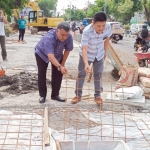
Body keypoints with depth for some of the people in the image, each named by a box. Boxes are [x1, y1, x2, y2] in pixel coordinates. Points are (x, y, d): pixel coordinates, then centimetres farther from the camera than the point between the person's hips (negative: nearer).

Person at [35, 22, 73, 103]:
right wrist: (59, 67, -63)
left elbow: (67, 50, -12)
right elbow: (50, 56, -52)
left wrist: (62, 64, -7)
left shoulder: (69, 37, -30)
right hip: (42, 54, -4)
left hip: (57, 54, 4)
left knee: (58, 74, -1)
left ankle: (55, 95, 11)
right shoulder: (48, 37, -44)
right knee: (41, 74, -7)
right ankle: (42, 95, 6)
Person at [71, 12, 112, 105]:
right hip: (86, 54, -3)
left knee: (98, 75, 9)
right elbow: (84, 49, -42)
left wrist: (105, 52, 9)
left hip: (99, 54, 3)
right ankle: (78, 95, 19)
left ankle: (97, 96, 22)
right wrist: (86, 64, -55)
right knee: (81, 74, 5)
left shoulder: (108, 27, -26)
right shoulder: (87, 31, -38)